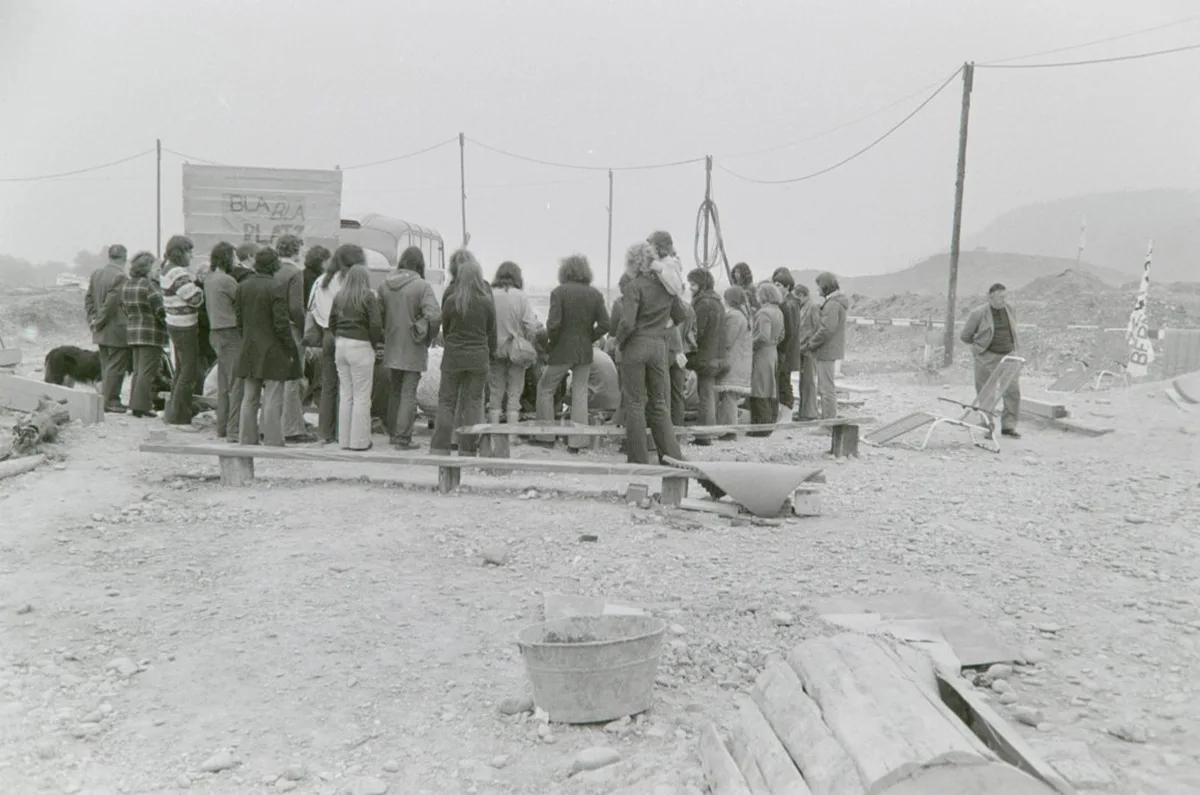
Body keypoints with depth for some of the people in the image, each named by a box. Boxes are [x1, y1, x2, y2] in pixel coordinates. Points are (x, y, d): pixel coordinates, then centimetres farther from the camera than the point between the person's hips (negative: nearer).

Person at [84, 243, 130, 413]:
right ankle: (109, 401, 0)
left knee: (106, 366, 15)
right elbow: (111, 303, -20)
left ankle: (108, 398, 20)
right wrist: (98, 322, -10)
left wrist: (92, 320, 11)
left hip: (102, 332, 9)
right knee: (116, 366, -2)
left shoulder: (96, 274, 10)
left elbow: (89, 299, 12)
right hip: (117, 331, -9)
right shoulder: (120, 277, -17)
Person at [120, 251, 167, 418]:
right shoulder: (150, 285, -15)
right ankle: (141, 405, -5)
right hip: (151, 333, -8)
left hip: (132, 332, 8)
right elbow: (161, 310, -19)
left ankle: (135, 405, 17)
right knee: (147, 372, -4)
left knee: (137, 371, 15)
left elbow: (124, 308, 14)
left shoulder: (125, 285, 10)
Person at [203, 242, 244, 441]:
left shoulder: (208, 280, 13)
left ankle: (222, 428, 19)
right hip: (230, 333, -9)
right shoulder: (226, 280, -14)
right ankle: (234, 430, -8)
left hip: (215, 333, 9)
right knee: (236, 383, -7)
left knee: (223, 384, 14)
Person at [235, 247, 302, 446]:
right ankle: (273, 443, 0)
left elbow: (239, 321, 11)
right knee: (272, 400, -3)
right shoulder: (276, 288, -14)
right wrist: (292, 349, -8)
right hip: (272, 352, -7)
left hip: (249, 351, 7)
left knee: (249, 399, 12)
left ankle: (247, 440, 19)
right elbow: (281, 324, -16)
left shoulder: (242, 287, 7)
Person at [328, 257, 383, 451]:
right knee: (361, 396, 0)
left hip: (341, 346, 6)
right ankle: (359, 440, 3)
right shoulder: (369, 296, -8)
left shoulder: (339, 297, 8)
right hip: (360, 347, -6)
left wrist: (340, 338, 16)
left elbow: (332, 322, 11)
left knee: (345, 394, 12)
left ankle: (344, 439, 17)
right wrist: (374, 343, 1)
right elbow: (375, 324, -13)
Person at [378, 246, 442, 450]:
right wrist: (428, 337, -6)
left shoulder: (385, 285, 3)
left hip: (391, 349, 5)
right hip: (413, 349, -5)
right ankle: (402, 438, 1)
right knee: (408, 394, 1)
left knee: (394, 392, 18)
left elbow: (378, 313, 6)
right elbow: (435, 316, -22)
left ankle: (393, 433, 28)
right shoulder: (422, 286, -14)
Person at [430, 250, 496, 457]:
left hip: (453, 356, -1)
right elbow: (491, 330, 2)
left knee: (446, 402, 8)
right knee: (473, 403, 8)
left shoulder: (450, 297, -8)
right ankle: (468, 450, 10)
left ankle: (440, 449, 5)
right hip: (479, 356, 1)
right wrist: (491, 354, 13)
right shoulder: (486, 299, -5)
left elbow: (445, 327, 2)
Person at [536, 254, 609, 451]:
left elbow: (553, 324, -17)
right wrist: (589, 338, 9)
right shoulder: (595, 294, 1)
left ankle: (546, 436, 13)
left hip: (562, 350, -3)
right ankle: (577, 442, 10)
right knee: (580, 394, 10)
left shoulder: (559, 292, -10)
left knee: (545, 389, 13)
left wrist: (552, 339, 1)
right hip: (585, 352, 4)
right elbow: (604, 325, -3)